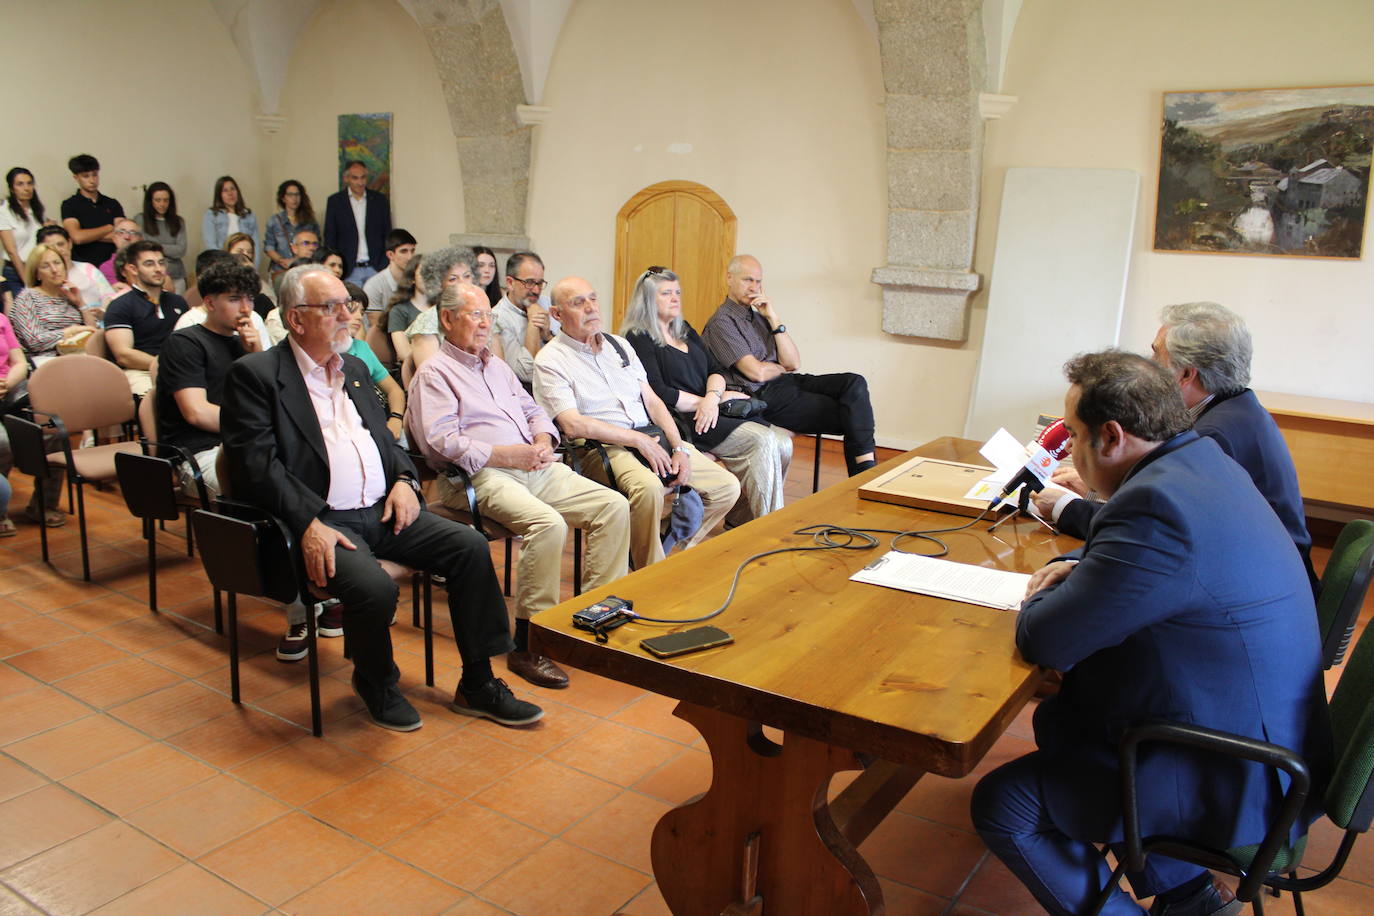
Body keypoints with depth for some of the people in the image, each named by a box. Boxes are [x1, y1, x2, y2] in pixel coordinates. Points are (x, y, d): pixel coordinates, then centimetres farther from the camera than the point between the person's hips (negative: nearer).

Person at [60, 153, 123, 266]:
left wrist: (89, 235, -3)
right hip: (82, 264, -2)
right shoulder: (69, 205, 6)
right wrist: (109, 228, 3)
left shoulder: (113, 204, 14)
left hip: (110, 264, 3)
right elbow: (77, 237, -7)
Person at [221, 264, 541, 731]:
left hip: (383, 510, 7)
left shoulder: (355, 369, 20)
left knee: (470, 546, -11)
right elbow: (255, 464, -13)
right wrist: (309, 524, -25)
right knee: (374, 587, -31)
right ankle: (376, 685, 3)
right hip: (320, 523, -7)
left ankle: (478, 685, 1)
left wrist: (405, 480, 2)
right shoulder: (255, 374, -3)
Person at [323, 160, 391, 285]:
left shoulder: (380, 199, 8)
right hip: (349, 271, -1)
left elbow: (388, 235, 10)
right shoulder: (335, 201, 5)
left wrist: (386, 266, 0)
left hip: (376, 268, 1)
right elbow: (329, 238, 6)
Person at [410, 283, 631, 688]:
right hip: (481, 476, -8)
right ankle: (526, 646, -26)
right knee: (548, 523, -35)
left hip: (535, 468, 8)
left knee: (613, 505, -10)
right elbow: (442, 441, -12)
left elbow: (533, 410, 26)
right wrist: (505, 454, -17)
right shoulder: (434, 373, 1)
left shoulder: (496, 365, 27)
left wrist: (543, 441, 2)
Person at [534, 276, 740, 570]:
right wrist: (639, 440, -17)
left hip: (652, 439, 7)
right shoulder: (550, 360, -2)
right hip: (604, 448, -7)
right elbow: (572, 424, -14)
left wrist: (679, 448, 0)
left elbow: (652, 401, 15)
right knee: (648, 487, -38)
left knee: (727, 486, -4)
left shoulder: (619, 345, 19)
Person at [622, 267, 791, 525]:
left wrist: (713, 396, -9)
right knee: (762, 441, -25)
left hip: (712, 412, 8)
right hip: (681, 421, -8)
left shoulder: (686, 331, 22)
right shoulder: (638, 339, -3)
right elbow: (659, 393, -13)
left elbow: (715, 370, 14)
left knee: (782, 443, -13)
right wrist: (708, 401, -8)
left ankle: (741, 518, -1)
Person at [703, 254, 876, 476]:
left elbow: (794, 363, 7)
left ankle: (865, 466, -22)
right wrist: (783, 368, 7)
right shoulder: (722, 321, -4)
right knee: (845, 413, -17)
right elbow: (757, 373, -14)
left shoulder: (759, 315, 19)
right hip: (764, 396, -7)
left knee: (855, 383, -14)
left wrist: (773, 319, 0)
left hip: (785, 382, 7)